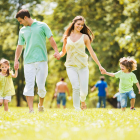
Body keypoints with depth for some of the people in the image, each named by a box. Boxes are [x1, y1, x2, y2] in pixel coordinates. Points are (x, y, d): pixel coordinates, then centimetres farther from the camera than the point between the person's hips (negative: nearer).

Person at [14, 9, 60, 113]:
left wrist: (56, 51, -11)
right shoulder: (22, 31, 16)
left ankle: (41, 105, 20)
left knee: (41, 85, -3)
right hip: (28, 61, 2)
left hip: (41, 60, -2)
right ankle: (31, 109, -12)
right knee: (29, 85, -9)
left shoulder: (42, 26, 7)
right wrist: (16, 60, 11)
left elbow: (51, 39, 3)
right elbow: (20, 46, 21)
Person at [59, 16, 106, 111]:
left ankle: (82, 100, 32)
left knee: (84, 91, -3)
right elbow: (64, 51, 19)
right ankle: (77, 109, -11)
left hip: (83, 66, 0)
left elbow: (91, 52, 9)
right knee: (76, 87, -21)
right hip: (71, 66, 0)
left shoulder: (85, 37, 7)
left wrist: (99, 66, 6)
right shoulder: (67, 37, 9)